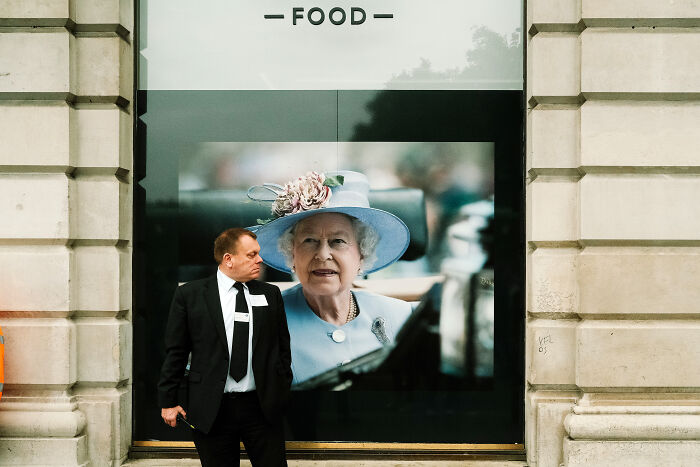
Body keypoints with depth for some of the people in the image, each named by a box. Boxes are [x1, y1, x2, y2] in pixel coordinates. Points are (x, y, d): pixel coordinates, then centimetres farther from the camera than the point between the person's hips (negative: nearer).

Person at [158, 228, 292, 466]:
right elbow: (175, 352, 2)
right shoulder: (189, 295, 0)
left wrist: (282, 391, 10)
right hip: (212, 410, -2)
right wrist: (168, 401, 1)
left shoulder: (271, 294, 8)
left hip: (262, 407, 2)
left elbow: (282, 346, 14)